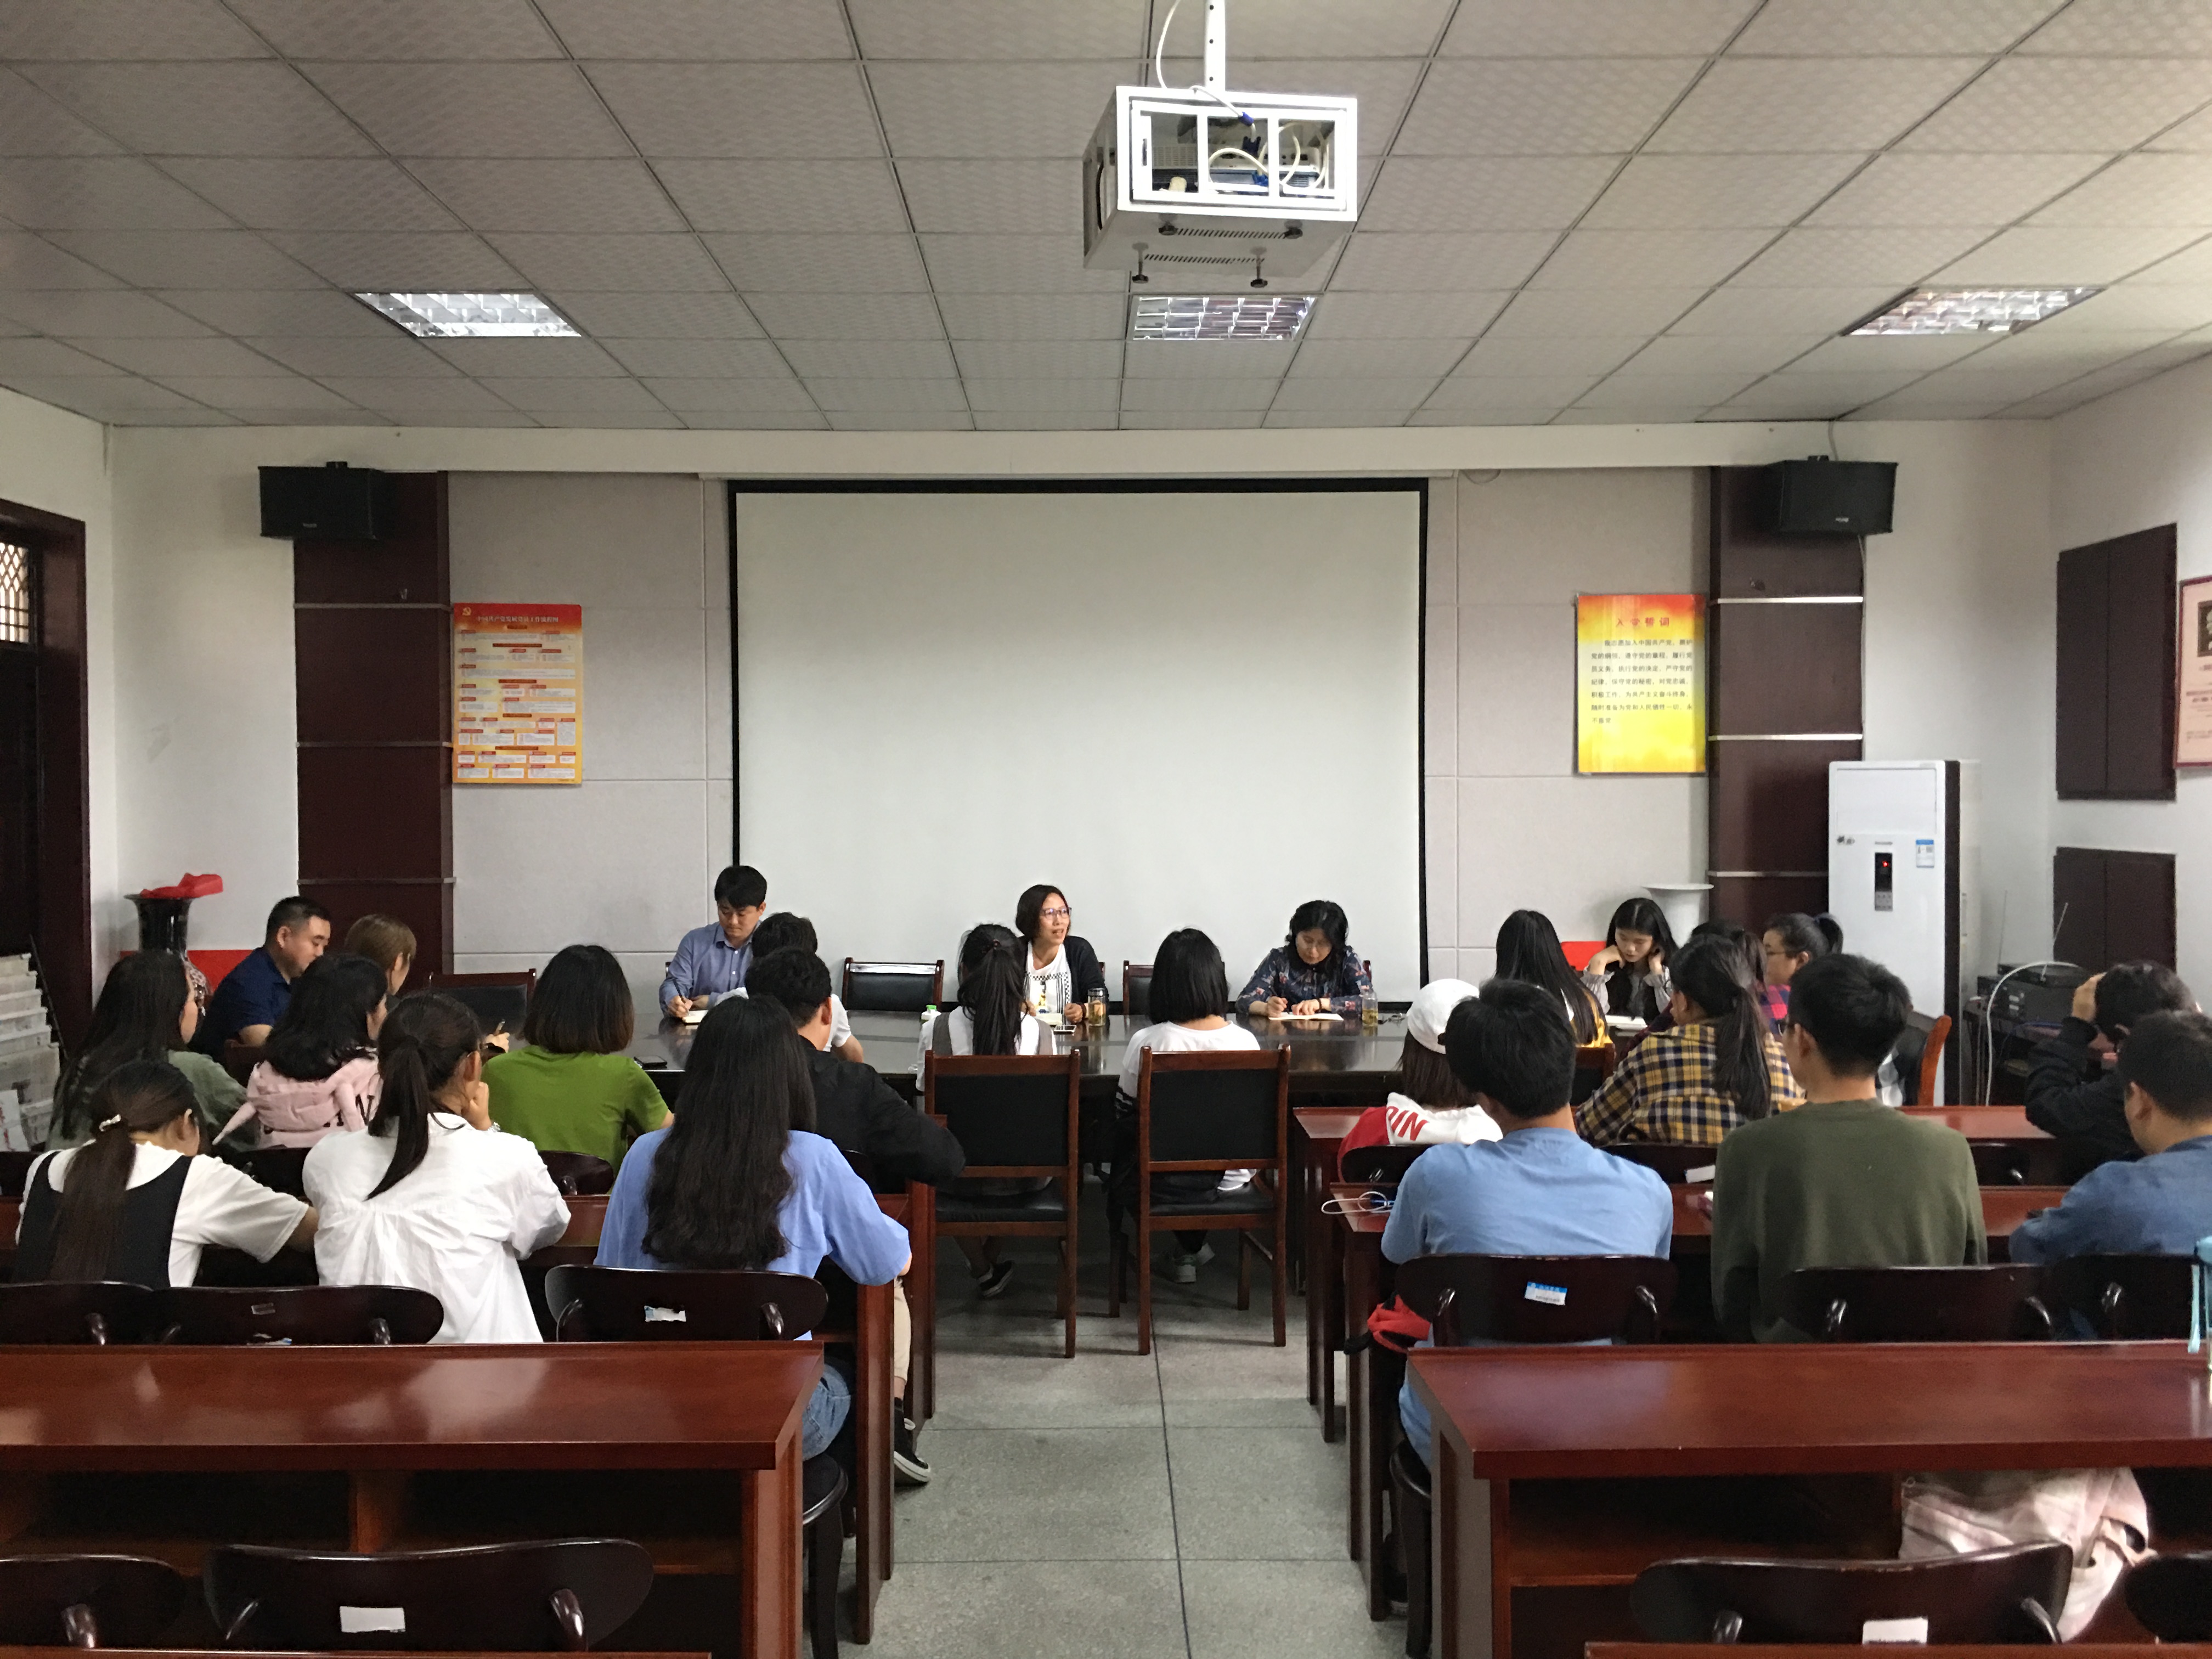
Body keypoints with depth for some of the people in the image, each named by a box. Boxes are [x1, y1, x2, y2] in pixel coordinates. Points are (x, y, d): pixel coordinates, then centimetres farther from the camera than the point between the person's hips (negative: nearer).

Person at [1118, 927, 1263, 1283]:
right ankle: (1192, 1245, 41)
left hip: (1164, 1182, -2)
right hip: (1229, 1180, 2)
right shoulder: (1245, 1041, -14)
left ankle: (1188, 1249, 36)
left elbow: (1124, 1111, -6)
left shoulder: (1147, 1042, -21)